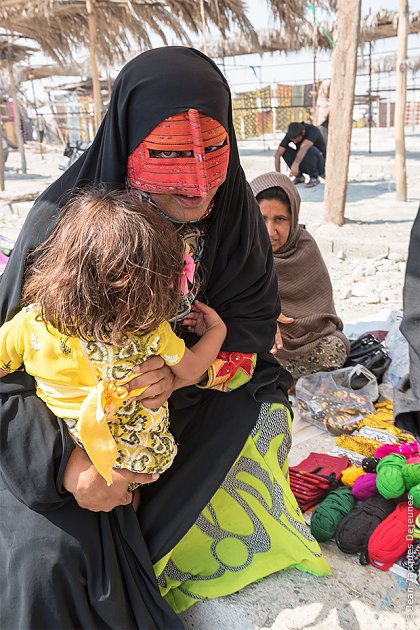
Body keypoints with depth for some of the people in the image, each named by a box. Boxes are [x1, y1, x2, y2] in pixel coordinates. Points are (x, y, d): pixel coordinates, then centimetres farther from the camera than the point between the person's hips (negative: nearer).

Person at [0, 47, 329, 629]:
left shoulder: (232, 210, -13)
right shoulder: (61, 223, -25)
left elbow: (253, 317, -10)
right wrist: (61, 462, -35)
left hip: (188, 399, 5)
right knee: (54, 555, -22)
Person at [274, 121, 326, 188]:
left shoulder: (312, 130, -27)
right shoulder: (291, 134, -14)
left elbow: (303, 148, -47)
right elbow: (277, 154, -19)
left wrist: (295, 164, -61)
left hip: (320, 163, -5)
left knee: (309, 149, -35)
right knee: (284, 150, -16)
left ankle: (314, 178, -17)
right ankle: (299, 176, -5)